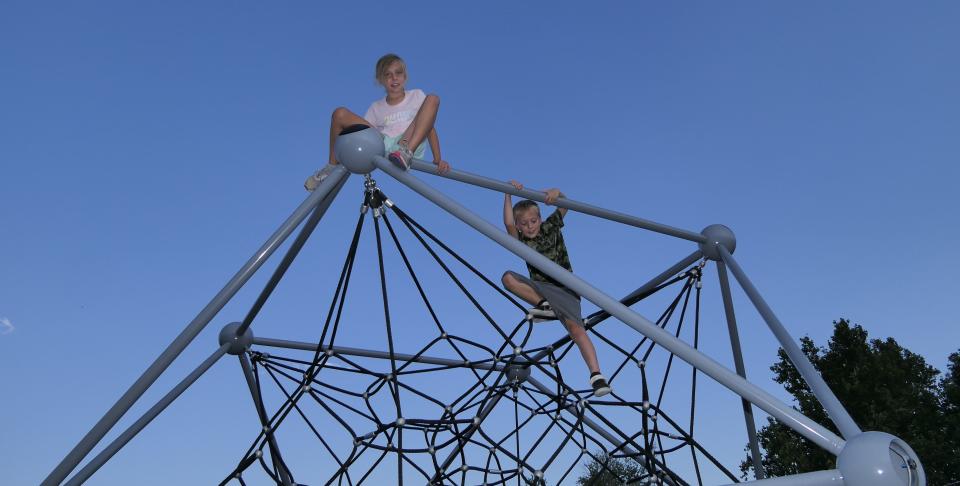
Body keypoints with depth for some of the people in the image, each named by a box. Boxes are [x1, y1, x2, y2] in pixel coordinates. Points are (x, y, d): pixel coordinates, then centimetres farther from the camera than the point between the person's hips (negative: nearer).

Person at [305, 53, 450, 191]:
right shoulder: (376, 108, 21)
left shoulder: (416, 96, 17)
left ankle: (407, 152, -35)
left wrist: (438, 159, -4)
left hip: (410, 143, -1)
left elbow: (429, 127, 8)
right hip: (381, 146, 2)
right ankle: (333, 166, 3)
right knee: (340, 114, -10)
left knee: (432, 99, -17)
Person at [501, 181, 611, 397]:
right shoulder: (520, 239, 2)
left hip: (565, 288, -2)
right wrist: (508, 195, -22)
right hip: (540, 288, 2)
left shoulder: (550, 227, 4)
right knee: (508, 277, -22)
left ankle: (596, 375, -35)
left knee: (574, 326, -26)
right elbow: (508, 224, -17)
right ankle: (545, 307, -19)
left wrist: (557, 193, -29)